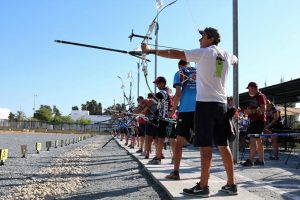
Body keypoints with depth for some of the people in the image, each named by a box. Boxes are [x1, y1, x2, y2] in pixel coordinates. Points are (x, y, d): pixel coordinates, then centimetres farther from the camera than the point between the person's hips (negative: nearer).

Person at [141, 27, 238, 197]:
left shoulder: (204, 52, -3)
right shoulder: (227, 55, 15)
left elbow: (175, 54, -6)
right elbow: (235, 59, 41)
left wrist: (151, 51, 0)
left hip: (206, 103, -6)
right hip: (222, 104, 7)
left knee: (205, 146, -5)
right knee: (223, 145, 8)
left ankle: (203, 186, -1)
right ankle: (231, 184, 12)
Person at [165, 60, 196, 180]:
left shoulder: (179, 73, 8)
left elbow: (178, 93, -4)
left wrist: (173, 109, 6)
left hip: (185, 110, -3)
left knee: (179, 142, 2)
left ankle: (175, 172, 2)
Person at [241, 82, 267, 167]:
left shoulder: (261, 96, -9)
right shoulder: (252, 97, 18)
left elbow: (263, 109, -20)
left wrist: (251, 111, -24)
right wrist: (247, 111, 10)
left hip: (258, 121, -10)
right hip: (253, 121, 10)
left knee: (253, 140, -12)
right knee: (258, 140, 10)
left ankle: (250, 160, -11)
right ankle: (261, 160, 14)